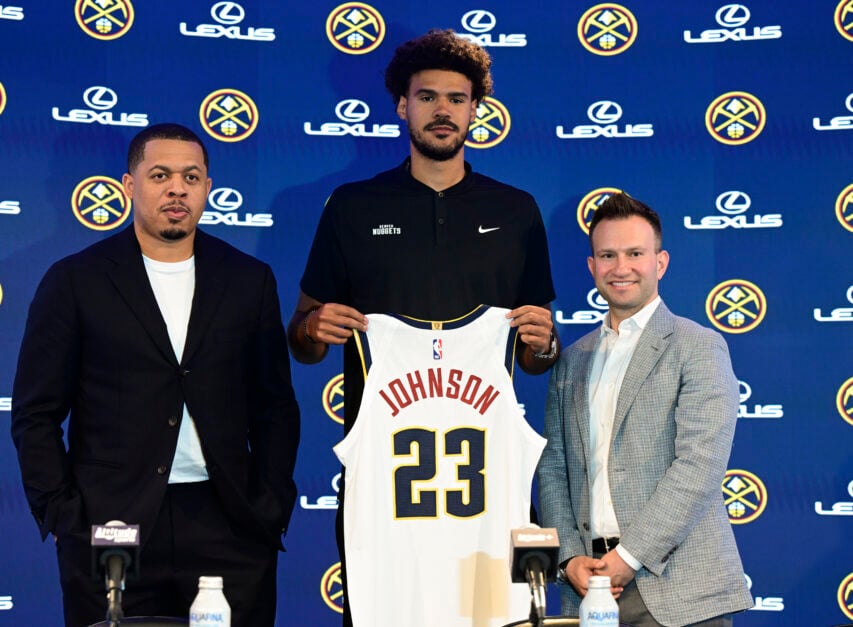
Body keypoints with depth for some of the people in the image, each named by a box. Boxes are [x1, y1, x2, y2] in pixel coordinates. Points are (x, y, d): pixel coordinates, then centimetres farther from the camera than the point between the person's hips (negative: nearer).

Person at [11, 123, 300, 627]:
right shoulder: (76, 281, 3)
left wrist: (271, 510, 2)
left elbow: (275, 407, 11)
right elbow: (36, 414, 3)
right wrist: (65, 519, -5)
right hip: (110, 528, -1)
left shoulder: (249, 279, 9)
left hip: (228, 528, 2)